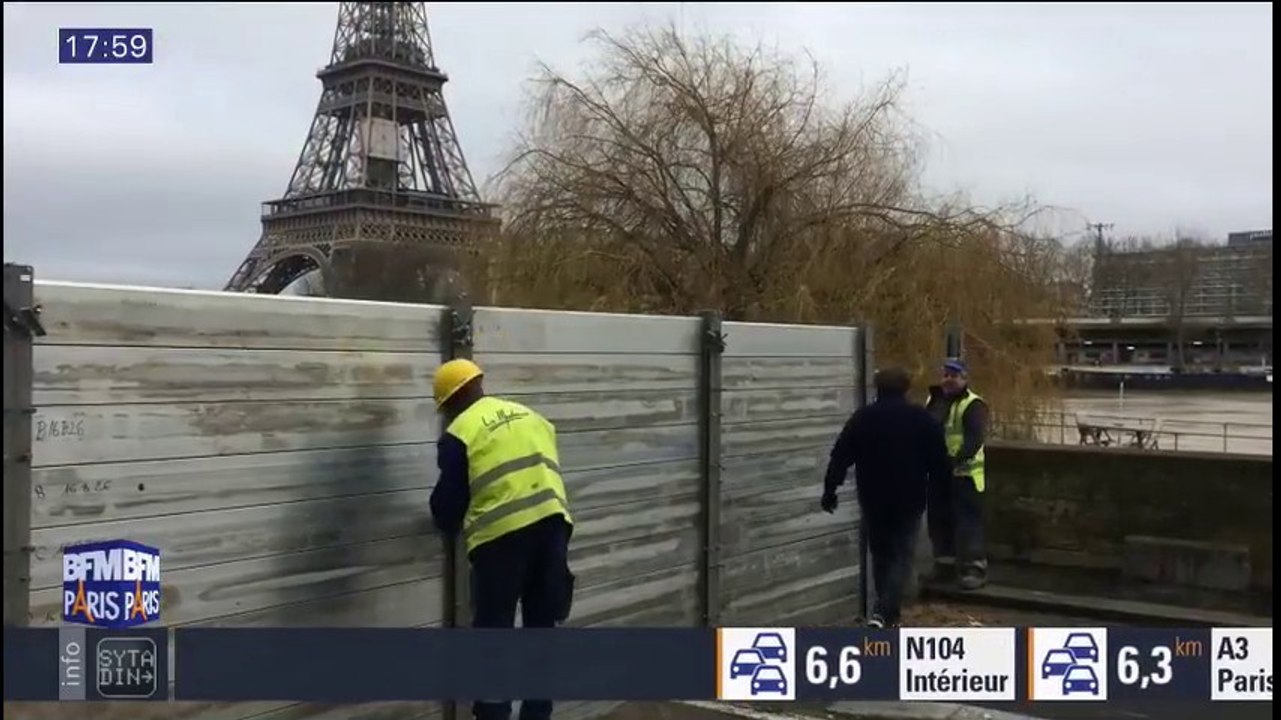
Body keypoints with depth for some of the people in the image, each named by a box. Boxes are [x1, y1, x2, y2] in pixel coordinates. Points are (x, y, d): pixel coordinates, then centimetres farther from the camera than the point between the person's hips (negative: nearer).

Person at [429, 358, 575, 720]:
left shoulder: (459, 432, 3)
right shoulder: (530, 416, 22)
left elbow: (449, 497, 6)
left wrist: (449, 525, 27)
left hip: (503, 533, -6)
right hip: (553, 522, 6)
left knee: (494, 632, 5)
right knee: (542, 626, 16)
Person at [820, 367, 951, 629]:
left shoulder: (861, 418, 1)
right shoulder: (922, 418, -1)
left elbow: (840, 457, -2)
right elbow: (939, 461, 0)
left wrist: (830, 489, 3)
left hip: (873, 498, 2)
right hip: (909, 499, -2)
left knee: (881, 553, 16)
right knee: (901, 555, 1)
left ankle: (888, 611, 23)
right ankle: (883, 612, -15)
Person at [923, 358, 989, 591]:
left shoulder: (972, 405, -11)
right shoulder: (933, 401, 13)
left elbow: (976, 438, -21)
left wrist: (957, 460, -33)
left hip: (964, 472, -8)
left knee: (968, 521, -6)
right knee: (939, 519, 14)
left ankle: (975, 568, -1)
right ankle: (945, 563, 26)